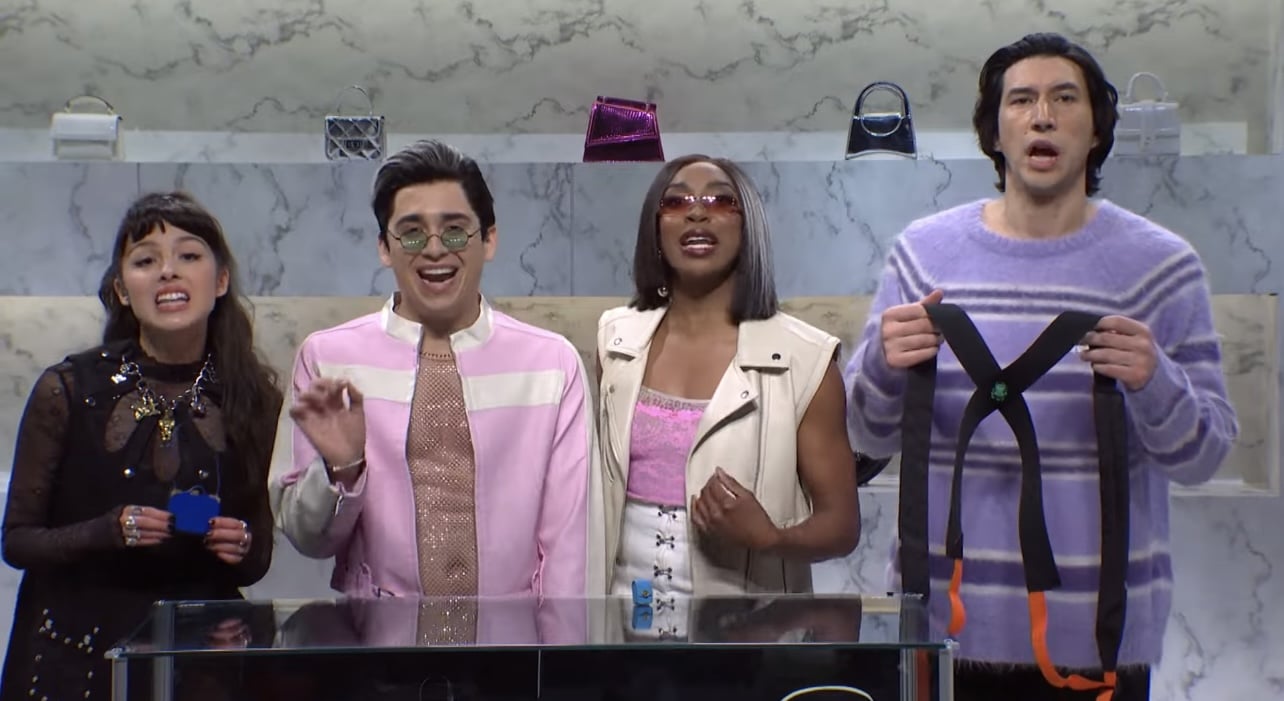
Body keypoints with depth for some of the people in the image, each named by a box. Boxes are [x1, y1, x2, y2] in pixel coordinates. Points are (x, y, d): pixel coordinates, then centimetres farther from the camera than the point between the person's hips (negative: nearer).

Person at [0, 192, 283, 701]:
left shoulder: (255, 397, -1)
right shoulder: (68, 390, -7)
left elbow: (258, 563, 8)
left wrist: (243, 547, -14)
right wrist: (109, 530, -19)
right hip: (77, 653, -1)